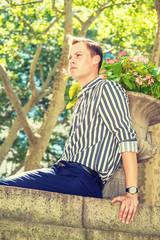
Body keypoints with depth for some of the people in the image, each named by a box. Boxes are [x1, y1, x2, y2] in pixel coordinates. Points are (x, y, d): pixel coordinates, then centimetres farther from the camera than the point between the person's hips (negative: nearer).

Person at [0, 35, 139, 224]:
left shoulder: (107, 89, -1)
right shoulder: (82, 100, 27)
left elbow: (126, 136, -10)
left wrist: (132, 192, -18)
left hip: (84, 179, -9)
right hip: (60, 170, 9)